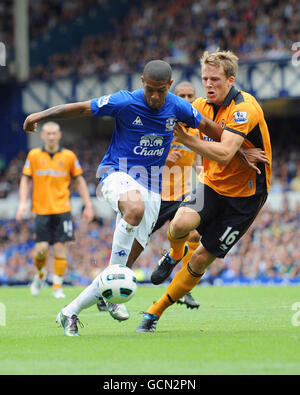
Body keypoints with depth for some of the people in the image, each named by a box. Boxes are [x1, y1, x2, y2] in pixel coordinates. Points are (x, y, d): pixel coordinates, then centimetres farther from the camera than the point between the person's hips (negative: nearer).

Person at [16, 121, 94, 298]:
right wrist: (23, 203, -3)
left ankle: (58, 286, 4)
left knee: (60, 247, -7)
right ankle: (40, 274, 23)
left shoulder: (69, 156, 3)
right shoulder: (33, 155, 4)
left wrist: (88, 205, 7)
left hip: (62, 209, 0)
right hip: (41, 210, 0)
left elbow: (80, 180, 10)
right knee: (41, 249, -8)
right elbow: (26, 179, 9)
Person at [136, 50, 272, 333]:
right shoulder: (203, 106, 0)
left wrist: (184, 138, -32)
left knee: (201, 259, -4)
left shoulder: (245, 108, -22)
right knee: (180, 224, -27)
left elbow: (224, 153, -34)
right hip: (211, 184, 5)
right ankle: (175, 254, 10)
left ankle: (155, 312, 11)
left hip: (243, 195, -5)